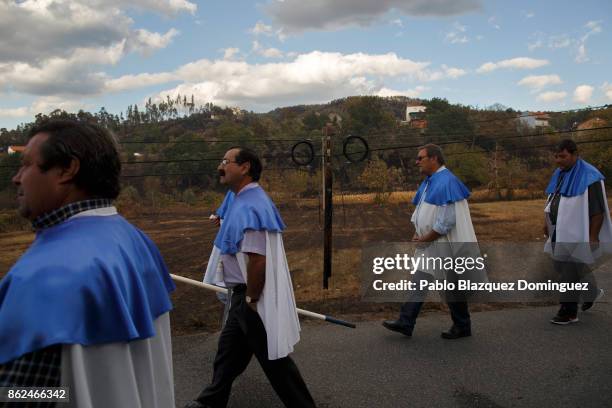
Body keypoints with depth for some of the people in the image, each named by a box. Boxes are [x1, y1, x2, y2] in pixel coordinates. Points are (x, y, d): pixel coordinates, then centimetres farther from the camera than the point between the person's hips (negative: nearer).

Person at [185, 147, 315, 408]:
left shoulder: (250, 206, -25)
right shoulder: (247, 200, 9)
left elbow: (257, 260, -29)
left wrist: (251, 299, -18)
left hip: (253, 295, -10)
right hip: (245, 292, 10)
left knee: (272, 358, 3)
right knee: (229, 347, 23)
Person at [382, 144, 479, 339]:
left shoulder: (446, 183, -20)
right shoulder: (429, 182, 10)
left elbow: (447, 221, -23)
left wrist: (425, 240, -15)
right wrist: (417, 234, 5)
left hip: (445, 245, -9)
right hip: (429, 244, 9)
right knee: (419, 281, 7)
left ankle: (462, 327, 22)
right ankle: (405, 323, 10)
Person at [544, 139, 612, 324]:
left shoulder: (589, 177, -15)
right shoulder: (559, 174, 8)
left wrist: (593, 236, -19)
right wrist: (547, 222, 12)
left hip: (577, 232, -8)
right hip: (560, 231, 8)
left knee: (569, 269, -3)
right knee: (560, 265, 15)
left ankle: (569, 312, 10)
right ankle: (592, 291, 38)